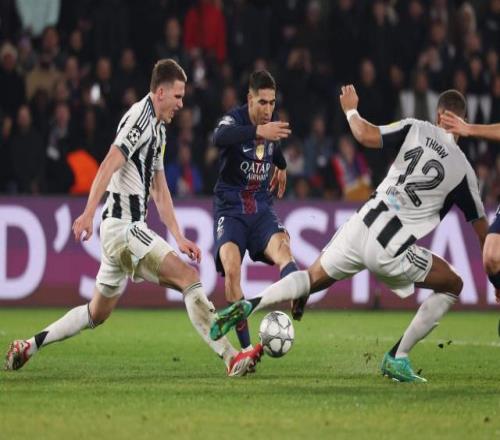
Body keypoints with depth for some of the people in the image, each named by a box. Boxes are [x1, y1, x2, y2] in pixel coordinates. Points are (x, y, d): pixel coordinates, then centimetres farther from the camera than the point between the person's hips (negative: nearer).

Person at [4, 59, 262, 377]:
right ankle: (232, 359, -24)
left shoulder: (159, 128, 19)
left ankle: (28, 347, 24)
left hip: (122, 229, 10)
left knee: (97, 314, 17)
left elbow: (160, 190, 24)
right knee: (188, 277, -18)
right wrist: (88, 214, -31)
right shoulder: (141, 117, -11)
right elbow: (108, 166, -22)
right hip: (123, 227, -10)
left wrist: (179, 237, 19)